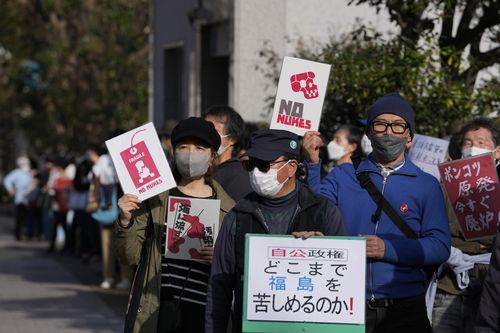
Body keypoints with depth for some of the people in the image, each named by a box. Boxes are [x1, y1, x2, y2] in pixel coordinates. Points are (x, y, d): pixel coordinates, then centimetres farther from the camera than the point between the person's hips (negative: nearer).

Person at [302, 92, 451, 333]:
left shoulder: (426, 185, 5)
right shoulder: (342, 176, 11)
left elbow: (440, 246, -4)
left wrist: (388, 249, -16)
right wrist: (312, 164, -10)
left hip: (404, 308, -1)